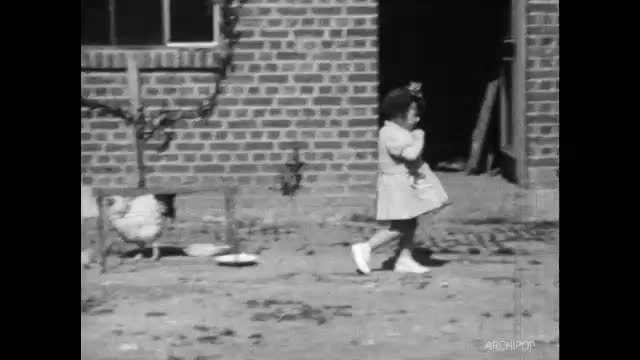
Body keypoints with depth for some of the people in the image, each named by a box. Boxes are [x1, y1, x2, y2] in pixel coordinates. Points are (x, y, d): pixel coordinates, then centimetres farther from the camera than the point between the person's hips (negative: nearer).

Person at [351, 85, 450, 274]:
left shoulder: (400, 131, 12)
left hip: (408, 183, 10)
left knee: (410, 223, 11)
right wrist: (419, 138, -12)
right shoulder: (390, 133, -20)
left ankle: (404, 259, 16)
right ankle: (365, 248, -3)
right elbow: (411, 154, -30)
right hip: (397, 185, -10)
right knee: (400, 227, -7)